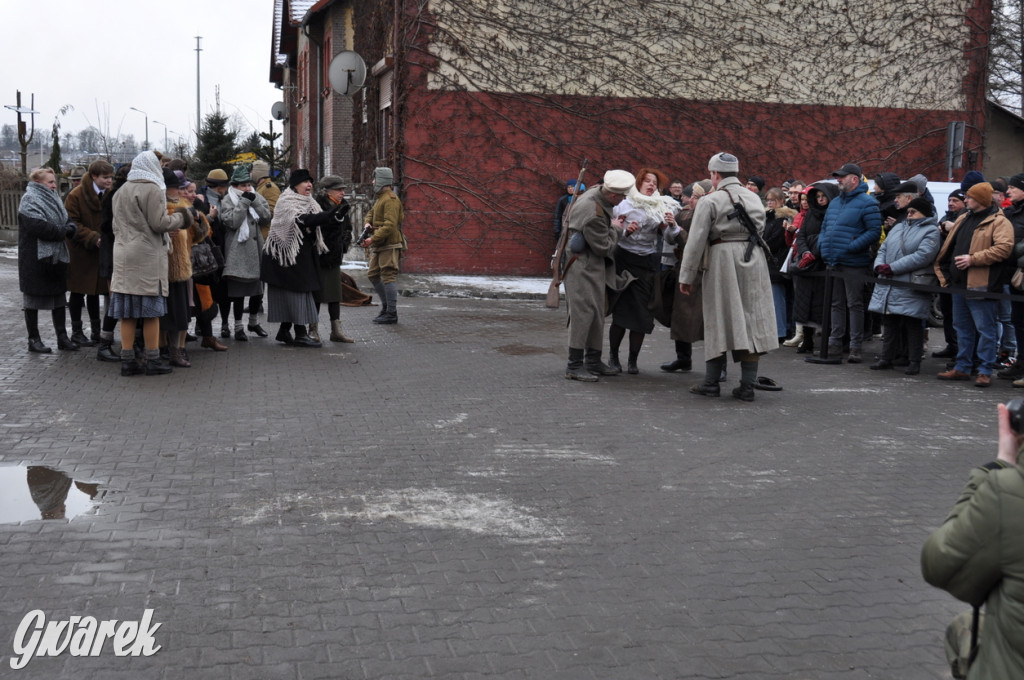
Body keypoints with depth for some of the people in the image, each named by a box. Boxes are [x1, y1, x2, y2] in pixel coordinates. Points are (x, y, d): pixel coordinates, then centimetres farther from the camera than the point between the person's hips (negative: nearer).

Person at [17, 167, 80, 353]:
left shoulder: (53, 198, 14)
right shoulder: (29, 200, -12)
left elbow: (67, 220, 12)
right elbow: (38, 226, -24)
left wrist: (70, 227, -11)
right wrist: (62, 231, -15)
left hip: (56, 257, 8)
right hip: (35, 258, -8)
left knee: (59, 297, 10)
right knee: (33, 298, 3)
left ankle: (62, 337, 17)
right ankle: (33, 340, 10)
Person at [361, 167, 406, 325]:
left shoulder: (391, 199, -15)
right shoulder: (379, 198, 18)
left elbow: (390, 225, -24)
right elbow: (371, 213, 29)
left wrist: (373, 239, -25)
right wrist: (367, 223, 6)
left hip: (389, 245, -10)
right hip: (379, 246, 10)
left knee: (388, 277, -9)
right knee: (373, 275, 14)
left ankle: (392, 313, -6)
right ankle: (387, 305, 22)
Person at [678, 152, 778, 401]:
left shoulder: (710, 201, -5)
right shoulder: (754, 198, 13)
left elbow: (696, 242, -6)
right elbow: (760, 230, 17)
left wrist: (687, 276, -2)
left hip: (722, 259, -4)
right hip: (753, 261, 4)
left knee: (720, 320, 2)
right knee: (751, 319, 4)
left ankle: (711, 382, 8)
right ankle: (747, 385, 4)